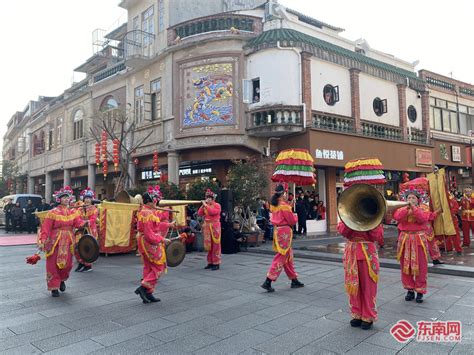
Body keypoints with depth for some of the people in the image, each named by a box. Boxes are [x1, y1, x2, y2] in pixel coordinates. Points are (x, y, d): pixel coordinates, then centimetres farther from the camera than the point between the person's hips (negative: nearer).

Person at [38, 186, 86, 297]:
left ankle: (62, 280, 36)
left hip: (68, 241, 3)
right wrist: (42, 241, -19)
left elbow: (78, 222, -9)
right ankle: (54, 287, 14)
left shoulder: (73, 212, 6)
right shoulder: (53, 212, -6)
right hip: (55, 241, -3)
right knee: (54, 264, 0)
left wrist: (85, 223, -31)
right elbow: (46, 228, -9)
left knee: (67, 263, 7)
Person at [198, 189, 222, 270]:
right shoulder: (205, 206, 12)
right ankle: (210, 262, 15)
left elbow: (212, 212, -21)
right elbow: (199, 214, 4)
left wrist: (206, 205, -15)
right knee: (208, 244, 7)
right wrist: (203, 205, -3)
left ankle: (216, 263, 1)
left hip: (215, 226, -5)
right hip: (207, 226, 5)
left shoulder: (217, 205, -4)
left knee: (215, 245, -3)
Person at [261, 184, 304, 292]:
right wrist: (295, 217, 8)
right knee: (281, 257, -4)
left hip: (277, 230, 9)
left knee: (288, 256, 17)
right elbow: (292, 221, -13)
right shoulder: (284, 206, -16)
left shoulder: (274, 205, 8)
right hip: (284, 231, -9)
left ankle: (294, 280, 25)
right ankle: (268, 282, -6)